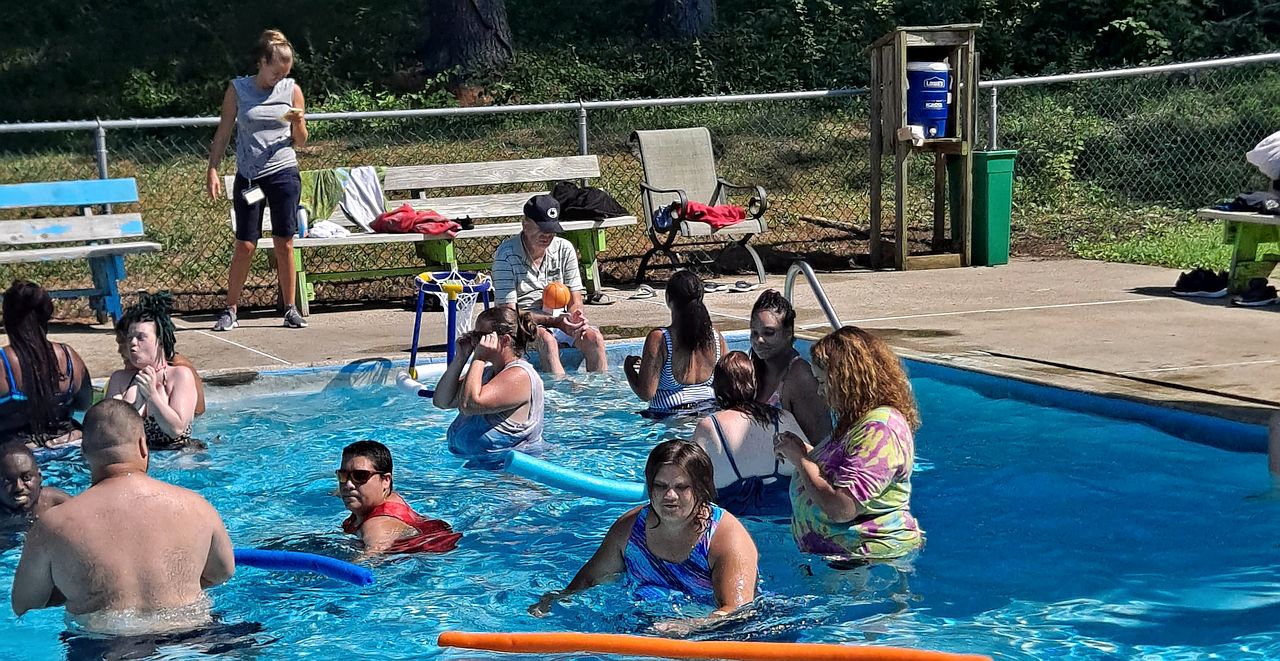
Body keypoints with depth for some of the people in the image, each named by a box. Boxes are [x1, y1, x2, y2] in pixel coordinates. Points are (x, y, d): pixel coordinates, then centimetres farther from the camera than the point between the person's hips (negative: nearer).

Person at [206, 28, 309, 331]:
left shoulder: (292, 90, 4)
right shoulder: (238, 89, 1)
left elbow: (301, 141, 9)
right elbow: (223, 133, 5)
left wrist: (298, 124, -12)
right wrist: (213, 170, -3)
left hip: (284, 173, 1)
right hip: (248, 176, -1)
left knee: (284, 244, 2)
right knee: (245, 245, -2)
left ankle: (290, 309, 12)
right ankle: (231, 311, 8)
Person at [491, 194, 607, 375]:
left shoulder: (564, 249, 5)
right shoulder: (506, 254, -10)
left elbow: (575, 301, 8)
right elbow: (508, 312, -15)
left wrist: (576, 316, -19)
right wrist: (555, 321, -25)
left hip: (560, 321, 5)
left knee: (594, 337, -23)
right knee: (546, 339, -36)